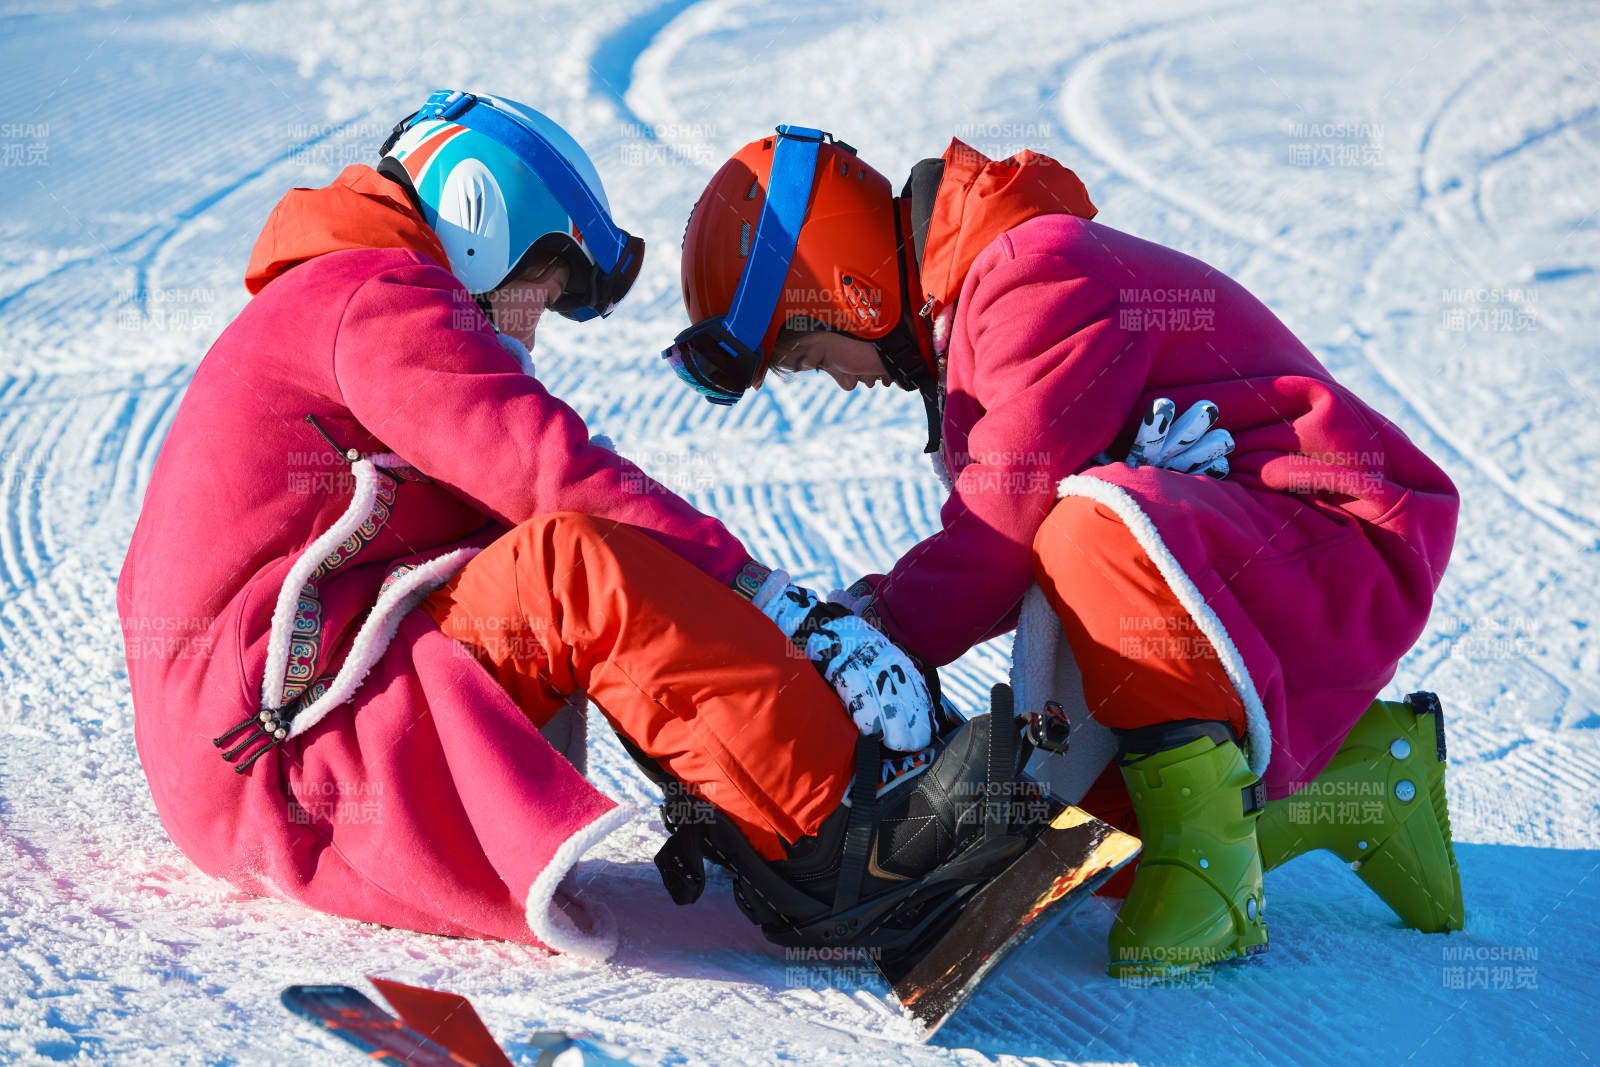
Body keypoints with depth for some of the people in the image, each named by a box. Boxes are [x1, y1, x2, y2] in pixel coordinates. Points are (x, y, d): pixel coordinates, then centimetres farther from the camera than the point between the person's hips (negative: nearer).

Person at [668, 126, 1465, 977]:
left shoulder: (1039, 274, -17)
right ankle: (1359, 768, 9)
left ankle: (1208, 843, -26)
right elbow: (1008, 553, 14)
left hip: (1337, 536, -10)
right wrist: (880, 604, -2)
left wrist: (879, 629, -14)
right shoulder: (962, 318, 16)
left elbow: (1010, 521, -22)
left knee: (1096, 524, -37)